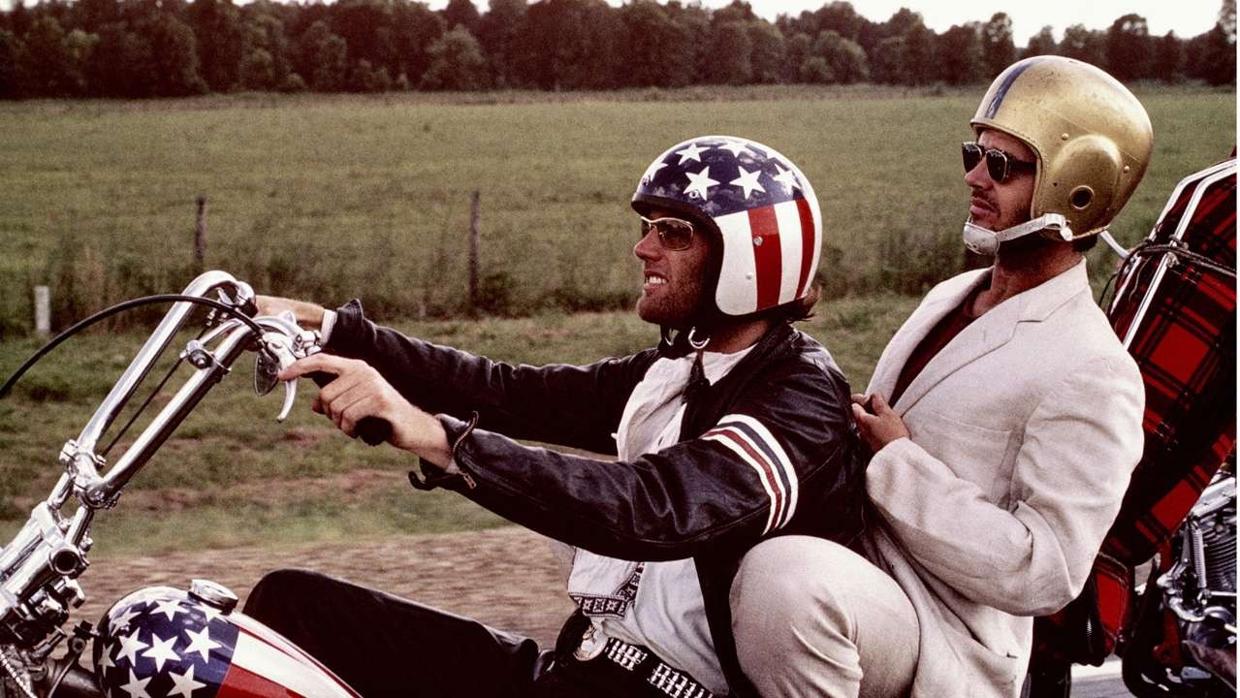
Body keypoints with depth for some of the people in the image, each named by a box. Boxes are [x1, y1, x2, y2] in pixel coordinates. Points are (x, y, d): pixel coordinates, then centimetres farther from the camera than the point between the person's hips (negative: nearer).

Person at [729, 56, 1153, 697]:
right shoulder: (951, 296, 13)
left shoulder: (1092, 376, -15)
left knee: (782, 578, -38)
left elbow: (1042, 573, -22)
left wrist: (896, 463, -18)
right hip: (854, 578, 9)